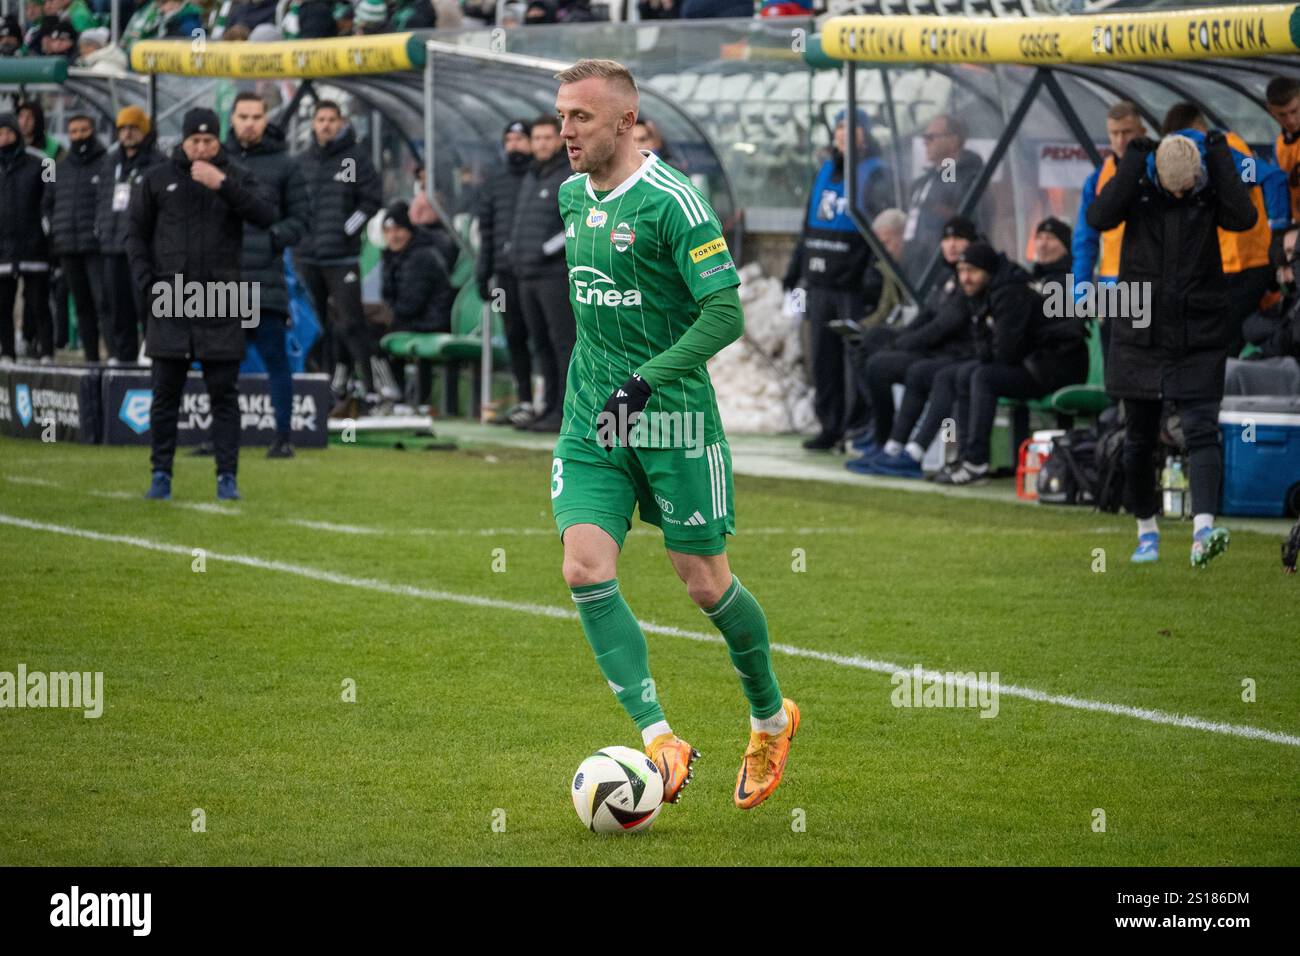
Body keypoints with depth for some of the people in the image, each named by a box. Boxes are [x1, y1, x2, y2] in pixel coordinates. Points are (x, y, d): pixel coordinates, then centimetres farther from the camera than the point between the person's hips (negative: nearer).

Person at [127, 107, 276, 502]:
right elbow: (137, 233, 10)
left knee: (224, 392, 0)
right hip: (169, 304, 1)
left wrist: (222, 185, -19)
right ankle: (161, 473, 9)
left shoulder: (235, 178, 5)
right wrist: (147, 283, -2)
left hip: (221, 305, -1)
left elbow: (266, 216, -11)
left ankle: (227, 476, 2)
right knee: (166, 392, 3)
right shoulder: (158, 179, 7)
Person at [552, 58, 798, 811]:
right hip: (591, 417, 6)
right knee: (586, 571, -12)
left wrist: (647, 380, -26)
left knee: (706, 584, 3)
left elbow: (726, 313, -20)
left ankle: (772, 717, 29)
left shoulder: (671, 201, -15)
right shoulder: (573, 196, 9)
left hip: (672, 417, -6)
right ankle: (659, 739, -13)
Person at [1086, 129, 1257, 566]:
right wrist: (1133, 162, -21)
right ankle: (1146, 530, 25)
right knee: (1139, 440, 9)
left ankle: (1203, 529, -25)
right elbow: (1099, 218, -20)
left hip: (1199, 338, -1)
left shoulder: (1211, 190, -3)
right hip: (1140, 331, 1)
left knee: (1201, 431, -14)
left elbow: (1243, 218, -21)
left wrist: (1220, 157, -17)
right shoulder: (1136, 184, -3)